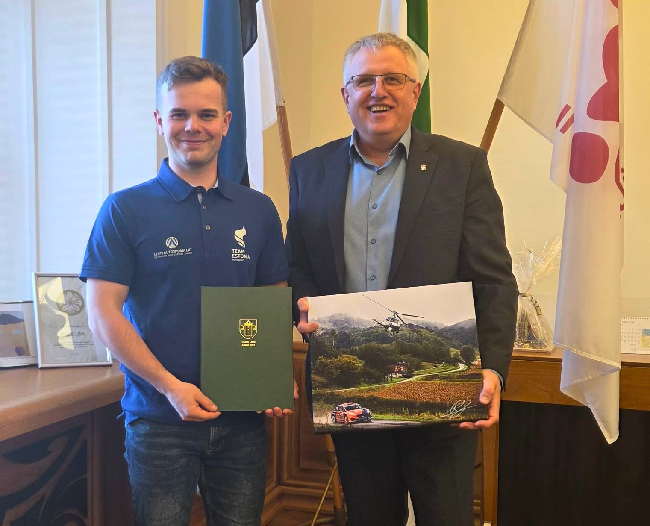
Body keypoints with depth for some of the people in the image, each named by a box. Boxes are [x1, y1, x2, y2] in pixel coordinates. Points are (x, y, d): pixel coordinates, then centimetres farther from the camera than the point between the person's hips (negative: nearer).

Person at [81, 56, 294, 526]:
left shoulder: (259, 210, 5)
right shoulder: (125, 210, -4)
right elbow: (103, 315, -7)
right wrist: (170, 386, -16)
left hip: (243, 420, 3)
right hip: (159, 418, -2)